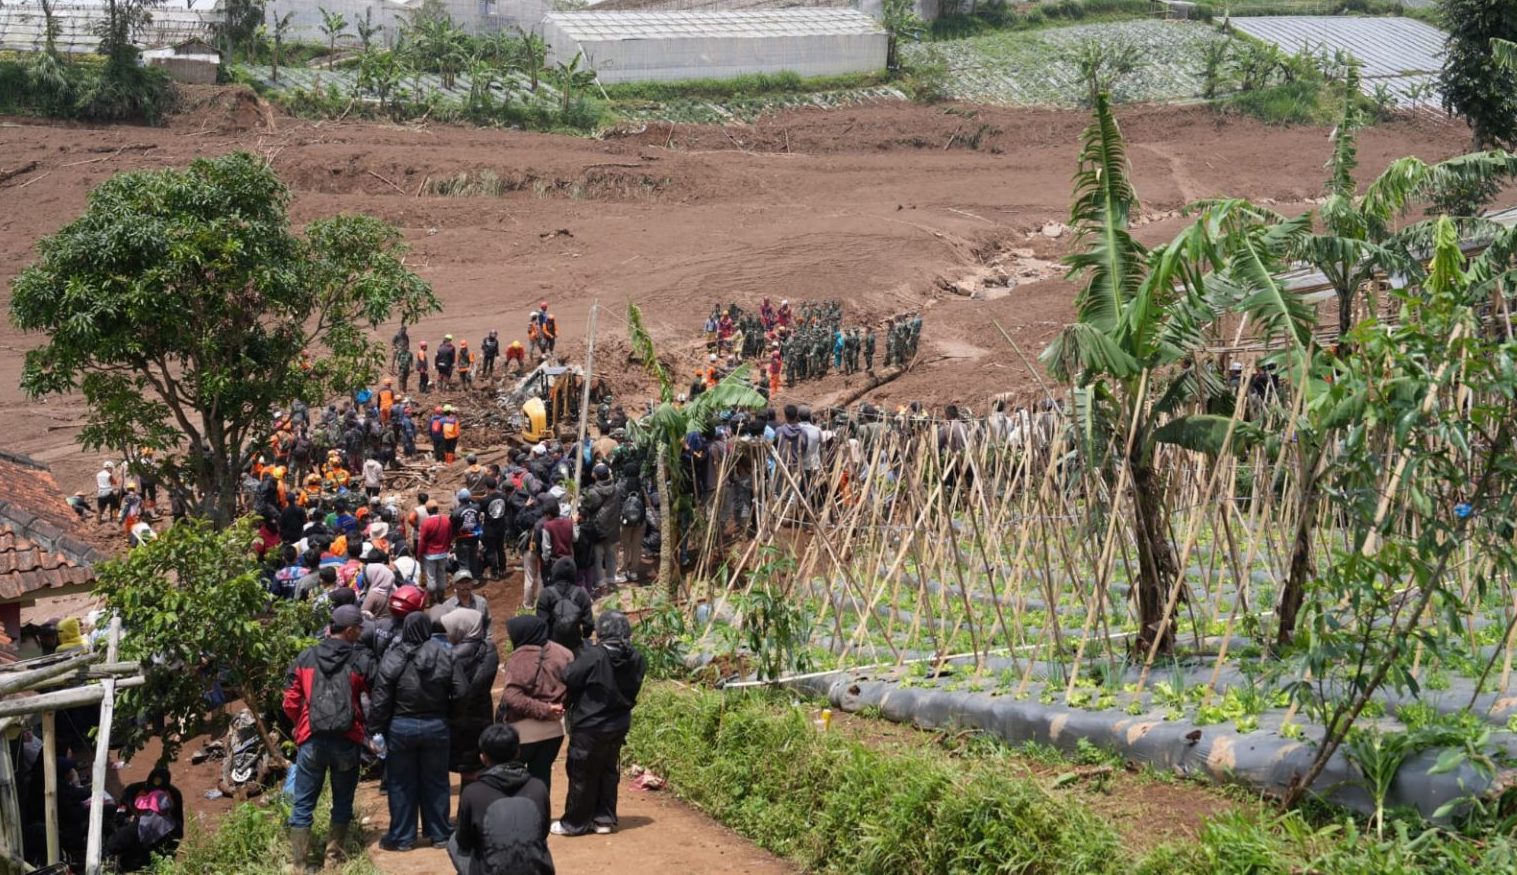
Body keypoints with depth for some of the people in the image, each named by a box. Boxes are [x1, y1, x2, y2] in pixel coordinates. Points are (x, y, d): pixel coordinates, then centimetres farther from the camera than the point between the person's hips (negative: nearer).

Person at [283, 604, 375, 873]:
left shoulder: (305, 657, 1)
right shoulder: (361, 661, -5)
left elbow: (291, 702, 3)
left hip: (311, 740, 1)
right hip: (347, 740, -1)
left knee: (303, 804, 7)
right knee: (342, 801, 15)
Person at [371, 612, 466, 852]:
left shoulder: (393, 659, -13)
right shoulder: (443, 656, -10)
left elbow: (381, 700, -10)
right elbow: (459, 692, -6)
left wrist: (379, 728, 1)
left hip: (401, 727, -1)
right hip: (436, 726, 1)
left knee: (401, 783, 10)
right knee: (436, 781, 14)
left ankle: (401, 837, 16)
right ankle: (439, 833, 22)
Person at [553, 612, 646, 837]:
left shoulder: (593, 656, -25)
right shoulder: (635, 659, -7)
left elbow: (567, 678, -20)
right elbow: (634, 689, 5)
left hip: (590, 727, -6)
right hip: (619, 725, 6)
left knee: (582, 775, 8)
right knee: (608, 772, 18)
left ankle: (575, 823, 18)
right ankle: (604, 819, 24)